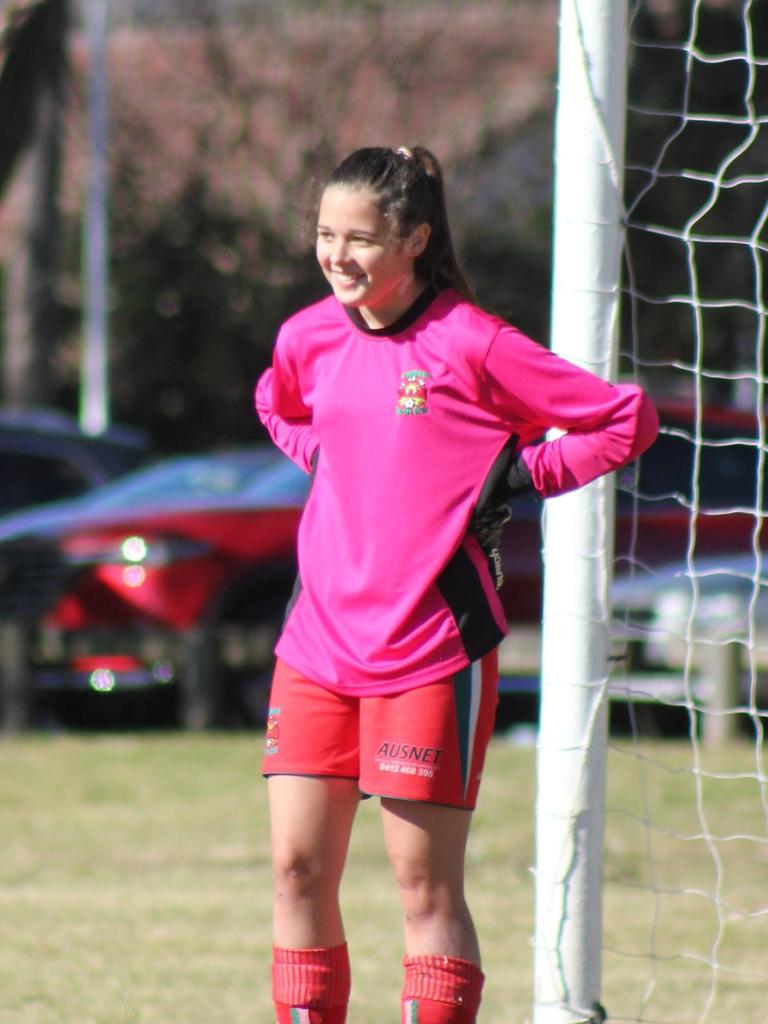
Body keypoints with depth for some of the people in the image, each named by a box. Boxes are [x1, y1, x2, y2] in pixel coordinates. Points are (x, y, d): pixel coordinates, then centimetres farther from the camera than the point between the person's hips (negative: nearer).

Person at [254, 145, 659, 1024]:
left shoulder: (474, 345, -9)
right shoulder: (308, 338, 7)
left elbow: (629, 420, -4)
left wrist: (519, 477, -7)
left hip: (429, 650, -5)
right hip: (319, 644, 5)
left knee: (426, 885, -2)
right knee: (296, 869, 3)